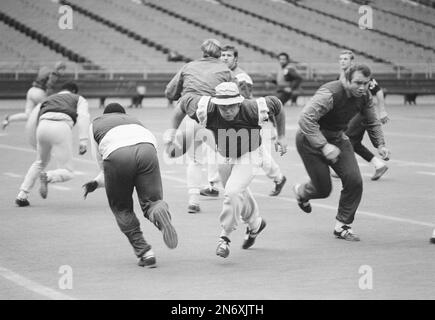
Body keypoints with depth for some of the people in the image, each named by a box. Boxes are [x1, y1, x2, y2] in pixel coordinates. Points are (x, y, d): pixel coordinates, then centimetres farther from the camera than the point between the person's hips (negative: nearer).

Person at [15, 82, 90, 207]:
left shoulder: (47, 100, 38)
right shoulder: (79, 99, 29)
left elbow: (33, 118, 20)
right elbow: (83, 116, 6)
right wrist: (83, 141, -5)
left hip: (43, 126, 4)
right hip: (62, 128, -4)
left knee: (40, 162, 33)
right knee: (67, 173, 7)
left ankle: (22, 195, 25)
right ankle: (47, 177, -25)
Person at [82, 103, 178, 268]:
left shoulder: (95, 123, 36)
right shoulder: (135, 121, 42)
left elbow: (102, 164, 30)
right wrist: (97, 182, 41)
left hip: (116, 155, -2)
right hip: (146, 149, 2)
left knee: (121, 208, 16)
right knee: (152, 200, 7)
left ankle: (143, 251, 5)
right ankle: (159, 211, -29)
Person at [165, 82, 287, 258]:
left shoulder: (252, 109, -34)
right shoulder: (206, 110, -31)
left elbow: (277, 104, -14)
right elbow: (184, 103, -11)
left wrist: (281, 136, -4)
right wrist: (172, 132, -9)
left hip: (249, 155, -4)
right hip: (224, 157, 4)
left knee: (233, 192, -23)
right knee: (240, 195, 21)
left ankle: (225, 237, -5)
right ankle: (255, 225, 51)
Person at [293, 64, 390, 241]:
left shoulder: (365, 96, -8)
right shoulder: (329, 94, -32)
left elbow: (372, 122, 9)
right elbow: (305, 119, -38)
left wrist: (380, 144, -7)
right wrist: (324, 146, -43)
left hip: (337, 138, 6)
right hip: (311, 140, -6)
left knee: (354, 181, -10)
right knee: (323, 189, -2)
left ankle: (342, 226, 8)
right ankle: (301, 192, 37)